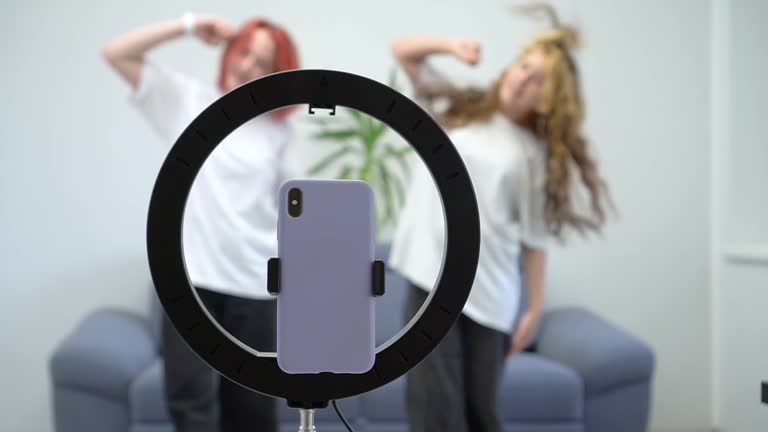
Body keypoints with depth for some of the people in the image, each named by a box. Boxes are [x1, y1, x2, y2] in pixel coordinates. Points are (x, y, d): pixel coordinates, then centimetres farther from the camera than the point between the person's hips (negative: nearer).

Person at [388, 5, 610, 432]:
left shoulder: (535, 154, 5)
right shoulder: (459, 109, 11)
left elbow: (535, 240, 4)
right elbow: (403, 51, 14)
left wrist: (535, 310, 1)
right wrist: (450, 44, -3)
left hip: (490, 292, -1)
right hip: (432, 279, 1)